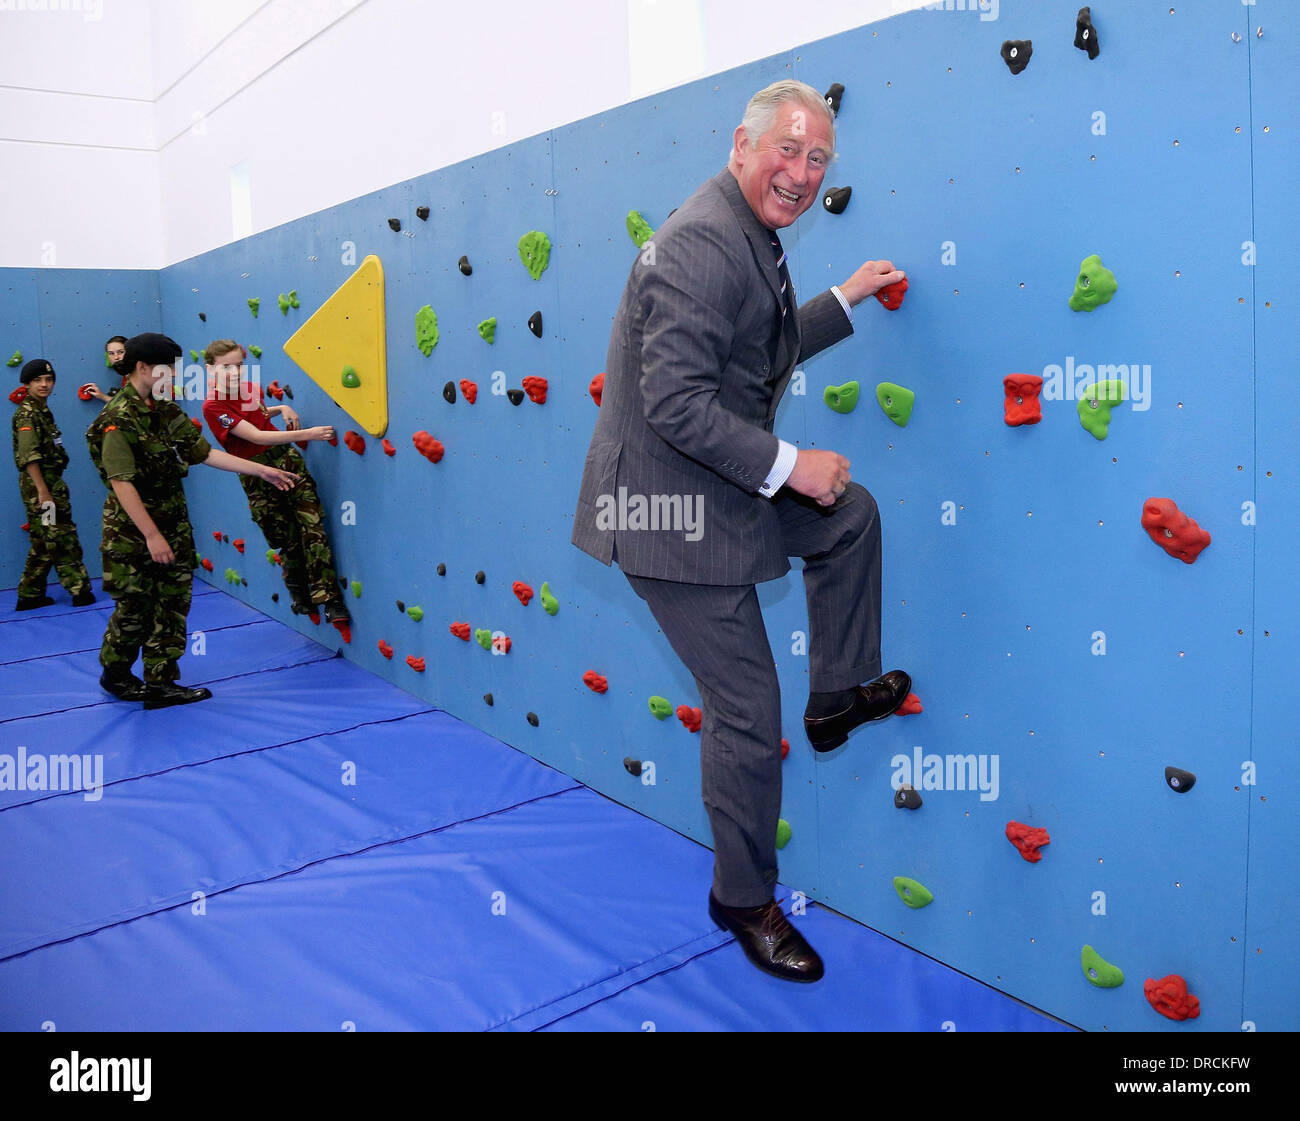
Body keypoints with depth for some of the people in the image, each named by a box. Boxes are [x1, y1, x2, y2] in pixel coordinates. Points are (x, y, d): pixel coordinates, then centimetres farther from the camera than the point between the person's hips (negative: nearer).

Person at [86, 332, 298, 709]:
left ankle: (160, 684, 17)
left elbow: (206, 452, 7)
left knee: (173, 606, 7)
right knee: (135, 610, 5)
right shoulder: (118, 419, -16)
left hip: (174, 528, 7)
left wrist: (261, 470, 2)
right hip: (132, 534, -7)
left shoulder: (168, 412, 7)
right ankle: (115, 675, 28)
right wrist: (152, 536, -22)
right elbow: (121, 483, -20)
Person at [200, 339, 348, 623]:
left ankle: (329, 597, -5)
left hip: (287, 459, 4)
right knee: (287, 540, 3)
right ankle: (300, 594, 29)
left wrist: (281, 409, 8)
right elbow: (256, 436, -22)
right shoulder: (213, 407, -13)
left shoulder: (251, 388, 7)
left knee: (312, 527, -7)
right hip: (255, 475, -4)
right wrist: (305, 434, -29)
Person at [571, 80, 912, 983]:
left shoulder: (750, 239, 13)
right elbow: (677, 403, -27)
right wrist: (788, 465, -20)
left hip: (720, 489, 10)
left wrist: (845, 300, 22)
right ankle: (745, 900, 20)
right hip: (672, 506, -10)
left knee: (850, 513, 21)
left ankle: (838, 696, 30)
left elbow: (763, 355, 26)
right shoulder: (703, 244, -20)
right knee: (747, 706, -1)